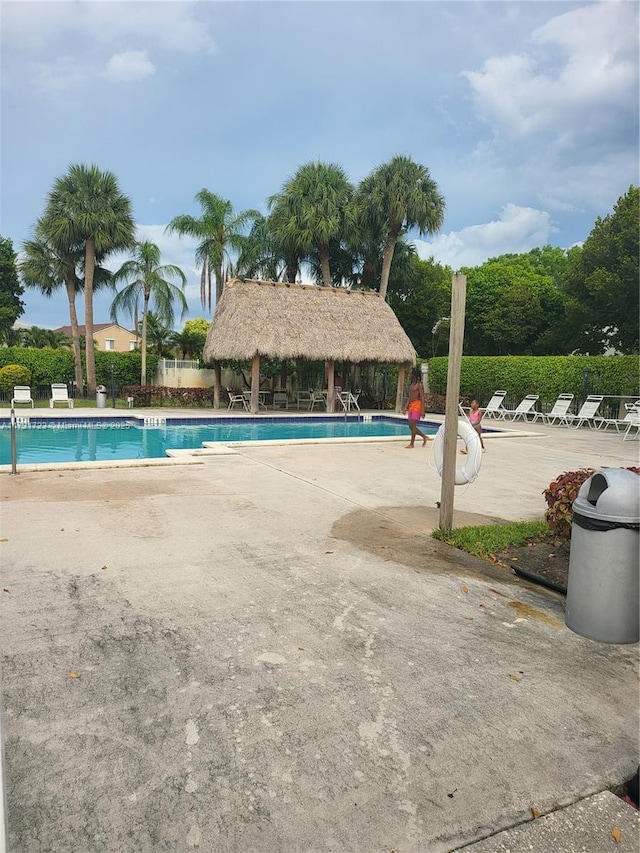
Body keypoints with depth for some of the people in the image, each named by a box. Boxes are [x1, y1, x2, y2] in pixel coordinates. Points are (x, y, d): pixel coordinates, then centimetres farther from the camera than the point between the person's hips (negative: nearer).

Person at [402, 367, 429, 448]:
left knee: (413, 425, -8)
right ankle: (424, 437, 24)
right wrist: (405, 407, 15)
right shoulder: (411, 385, 16)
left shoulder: (419, 385, -8)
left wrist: (423, 410, -18)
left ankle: (411, 443, -1)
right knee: (411, 426, 9)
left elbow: (422, 398, -13)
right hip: (411, 405, 9)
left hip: (417, 405, -9)